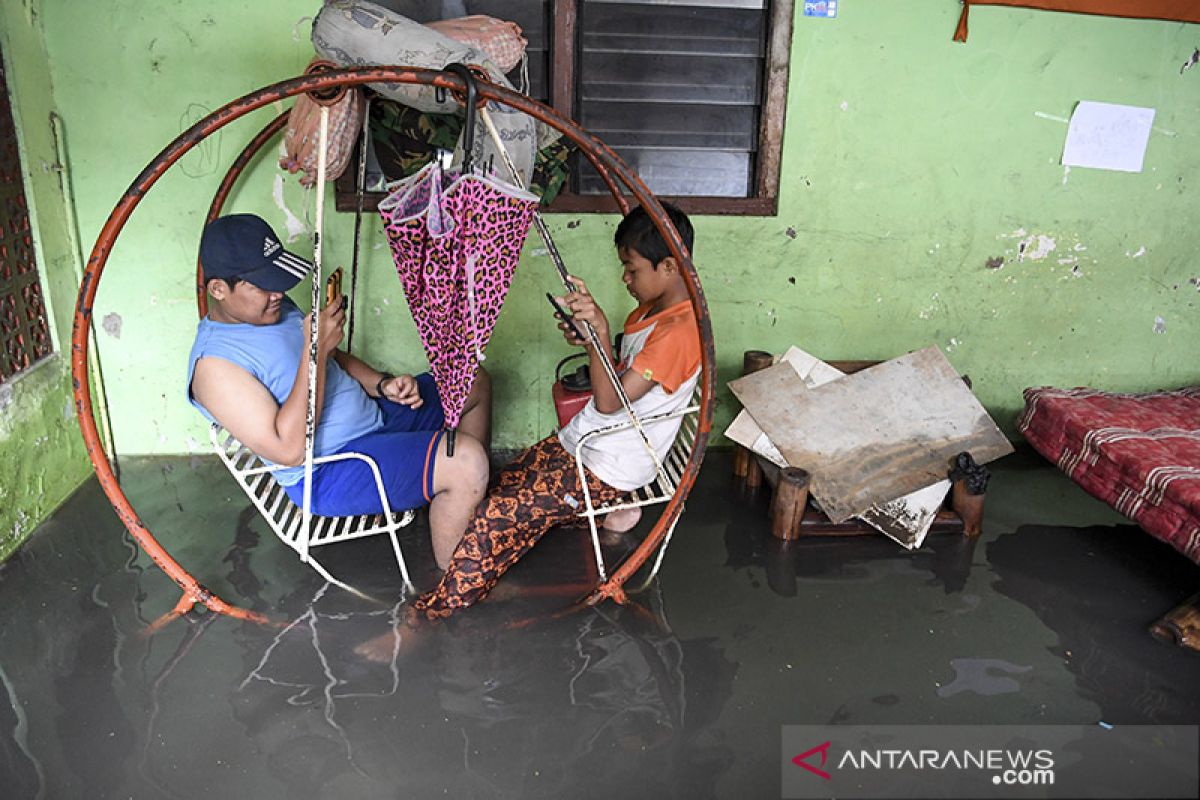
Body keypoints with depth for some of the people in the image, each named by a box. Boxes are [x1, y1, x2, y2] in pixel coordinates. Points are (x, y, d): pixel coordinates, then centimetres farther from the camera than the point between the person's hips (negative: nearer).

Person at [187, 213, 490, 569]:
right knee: (465, 459, -30)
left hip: (375, 417, 10)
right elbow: (289, 450, -28)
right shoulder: (215, 362, -21)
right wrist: (314, 347, -28)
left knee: (475, 383, 15)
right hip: (329, 474, -10)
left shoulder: (276, 308, 6)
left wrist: (382, 384, -1)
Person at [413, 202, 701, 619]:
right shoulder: (649, 309, 7)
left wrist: (601, 328, -36)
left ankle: (434, 612, 2)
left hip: (607, 467, -10)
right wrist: (590, 344, 0)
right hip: (579, 441, 10)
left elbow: (610, 402, -27)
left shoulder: (679, 331, -23)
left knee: (497, 515, -12)